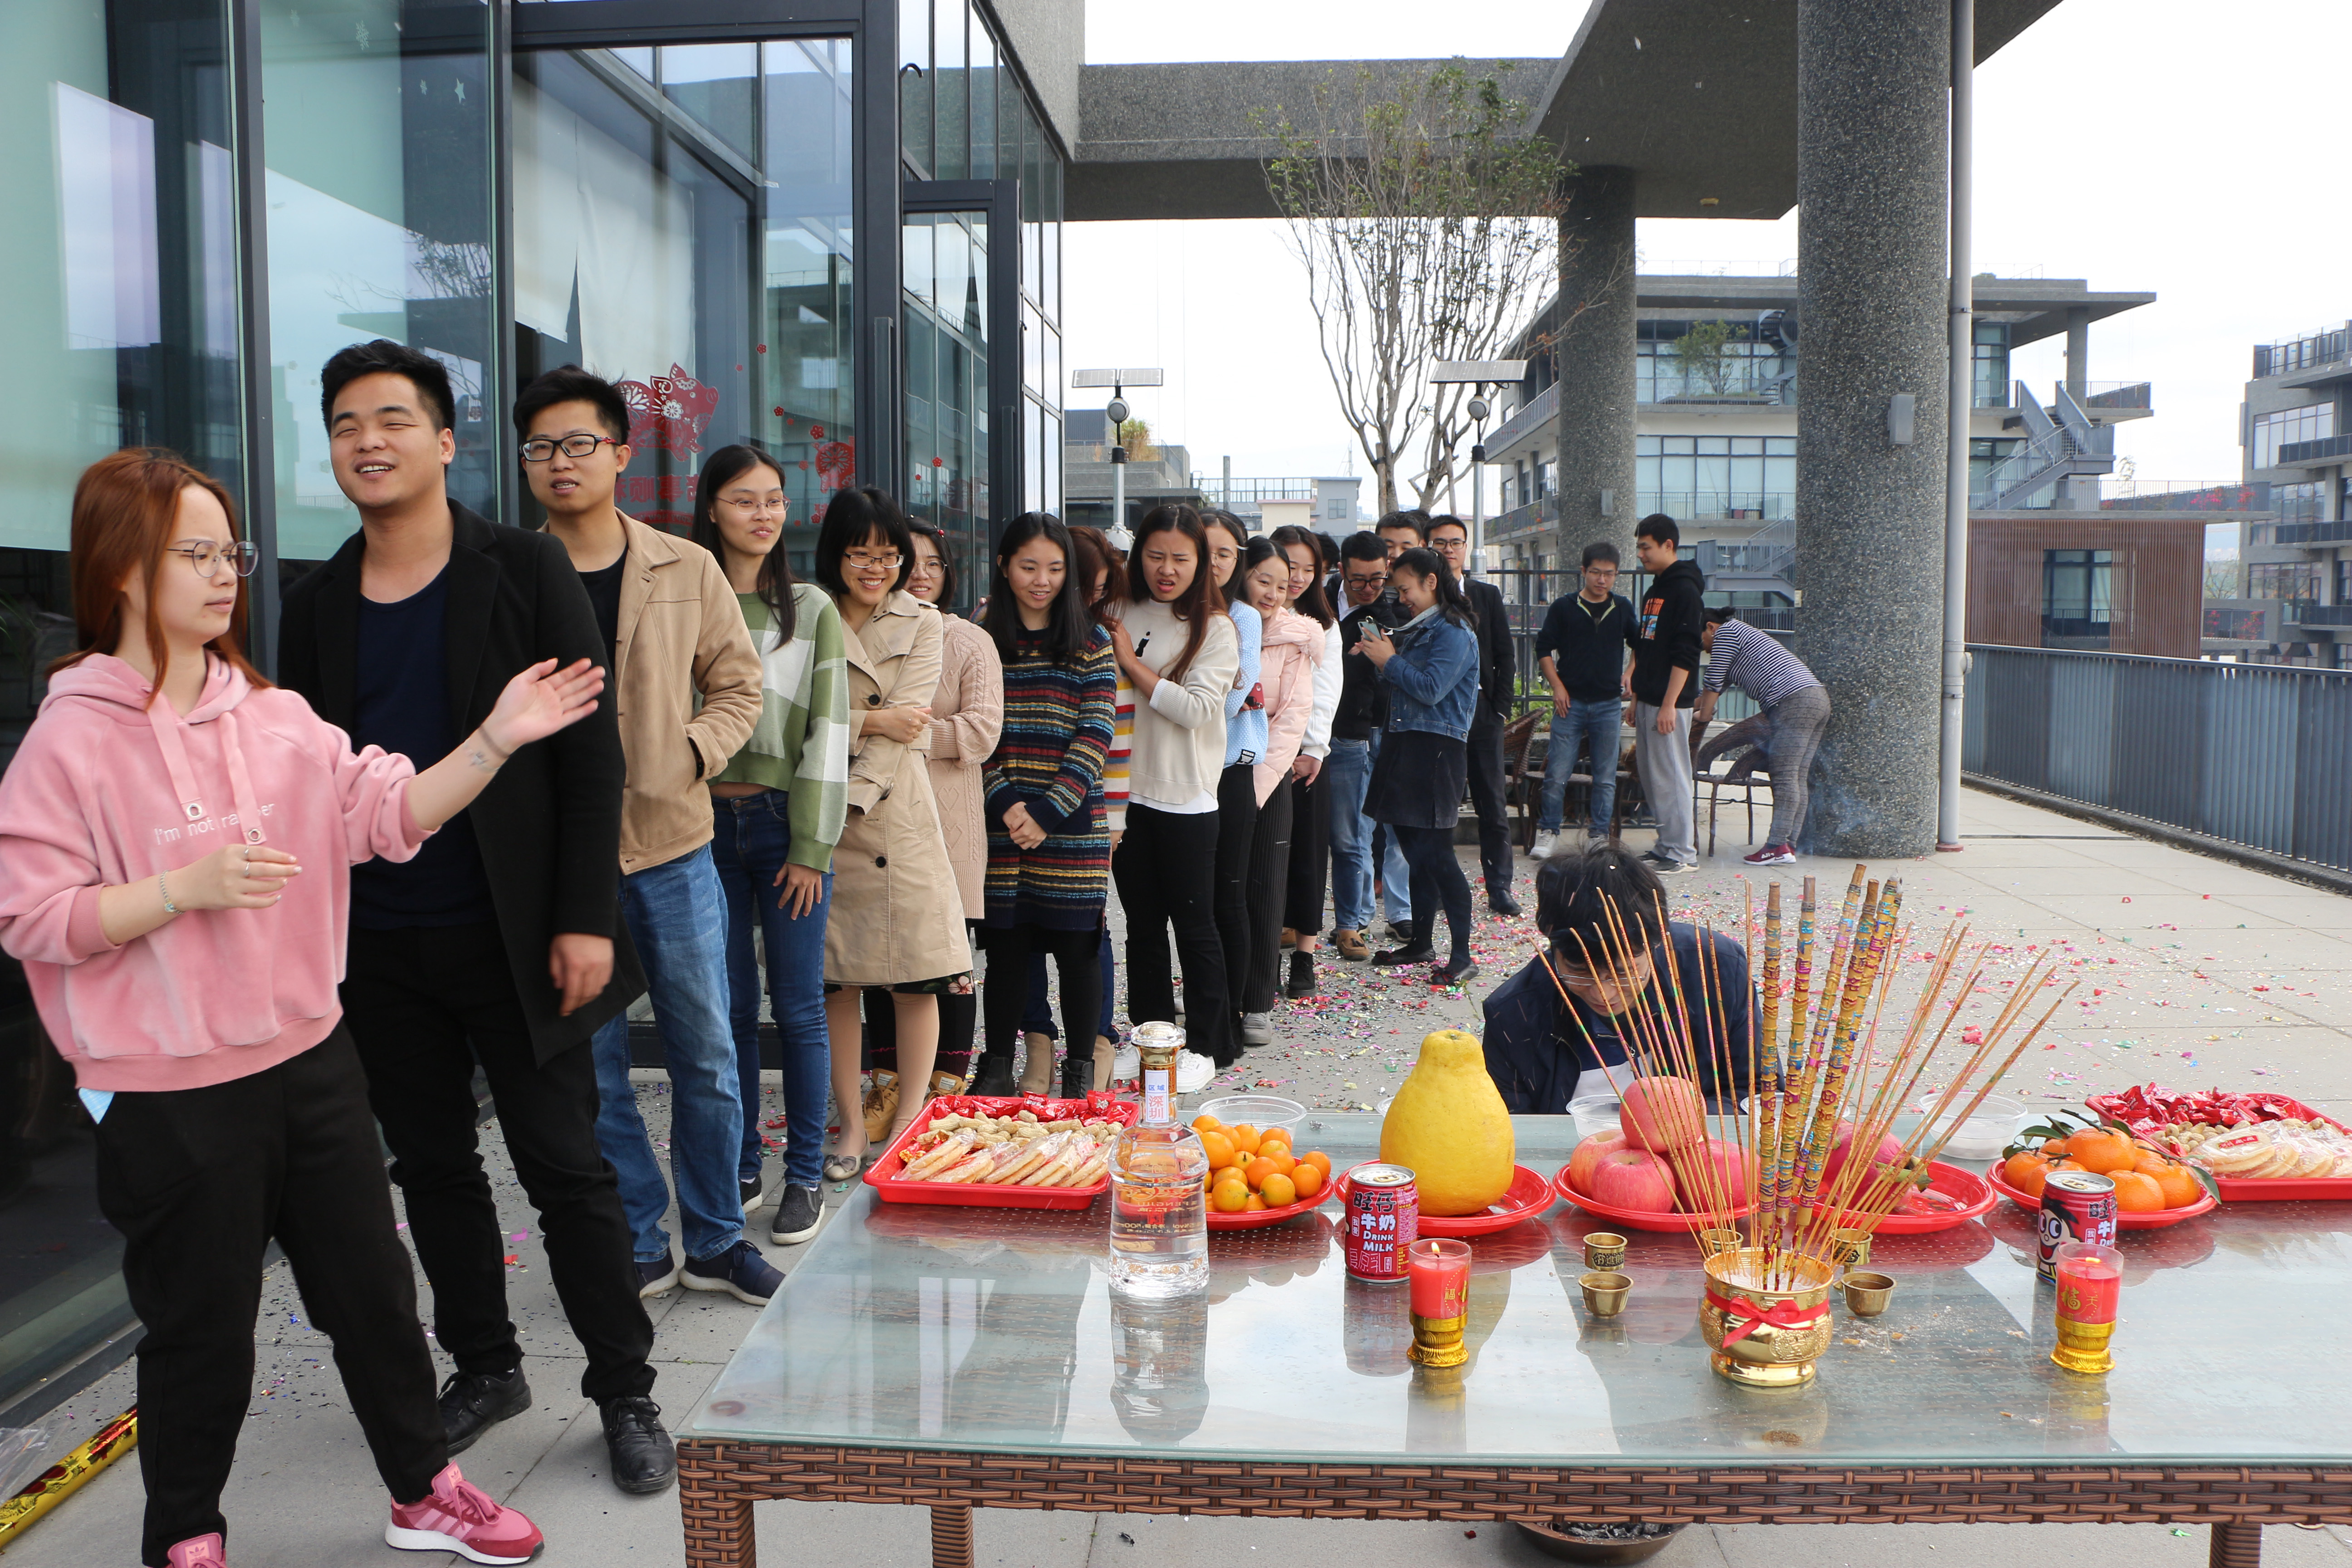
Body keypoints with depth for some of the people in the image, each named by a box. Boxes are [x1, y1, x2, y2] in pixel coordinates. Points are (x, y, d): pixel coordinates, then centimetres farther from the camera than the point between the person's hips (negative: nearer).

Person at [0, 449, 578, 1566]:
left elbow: (390, 810, 1)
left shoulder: (275, 717, 4)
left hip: (308, 1058, 5)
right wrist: (186, 888, -23)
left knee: (372, 1288, 15)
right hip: (170, 1091, -5)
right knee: (202, 1329, 10)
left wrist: (495, 740, -11)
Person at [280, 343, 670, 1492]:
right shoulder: (317, 605, 8)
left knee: (565, 1169, 2)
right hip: (378, 951, 5)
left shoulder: (524, 571, -4)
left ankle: (625, 1392, 16)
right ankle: (485, 1367, 32)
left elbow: (590, 751, -8)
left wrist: (584, 917, -14)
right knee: (433, 1168, 14)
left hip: (511, 939, -4)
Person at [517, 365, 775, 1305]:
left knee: (704, 1054, 7)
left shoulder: (687, 571, 2)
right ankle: (638, 1248, 23)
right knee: (591, 1067, 7)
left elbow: (738, 688, 8)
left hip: (672, 847, 1)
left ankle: (716, 1241, 24)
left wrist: (688, 755, -8)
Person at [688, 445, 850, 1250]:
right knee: (727, 1006, 7)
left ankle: (805, 1177, 12)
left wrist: (811, 848, -6)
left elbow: (828, 734, 0)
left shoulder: (811, 609, 3)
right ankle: (738, 1169, 20)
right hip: (706, 822, 1)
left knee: (798, 1008, 1)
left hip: (785, 822, -1)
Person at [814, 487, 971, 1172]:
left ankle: (907, 1126, 13)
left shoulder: (923, 623, 5)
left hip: (898, 813, 0)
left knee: (916, 979, 1)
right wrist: (873, 720, -13)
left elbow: (905, 722, -5)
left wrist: (849, 797, -13)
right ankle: (852, 1125, 17)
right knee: (836, 980, 4)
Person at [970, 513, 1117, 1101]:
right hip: (1001, 828, 1)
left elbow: (1095, 737, -4)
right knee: (1006, 947, 5)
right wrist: (1006, 805, -12)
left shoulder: (1091, 645, 3)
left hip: (1073, 829, -1)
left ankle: (1081, 1068, 18)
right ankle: (997, 1066, 19)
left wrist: (1048, 812, -13)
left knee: (1077, 947, 4)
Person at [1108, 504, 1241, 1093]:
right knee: (1142, 922, 12)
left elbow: (1196, 708, -15)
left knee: (1194, 923, 2)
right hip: (1128, 791, 4)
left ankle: (1206, 1046, 13)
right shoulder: (1123, 617, 7)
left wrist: (1131, 664, -11)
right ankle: (1149, 1036, 24)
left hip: (1187, 799, -4)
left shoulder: (1215, 628, -4)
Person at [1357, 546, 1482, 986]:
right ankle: (1421, 944, 24)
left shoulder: (1453, 633, -9)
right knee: (1415, 851, 14)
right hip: (1404, 745, 9)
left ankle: (1462, 956, -5)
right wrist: (1382, 659, 3)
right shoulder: (1416, 630, 18)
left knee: (1435, 854, -10)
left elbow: (1430, 689, -20)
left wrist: (1390, 661, -9)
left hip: (1436, 751, -9)